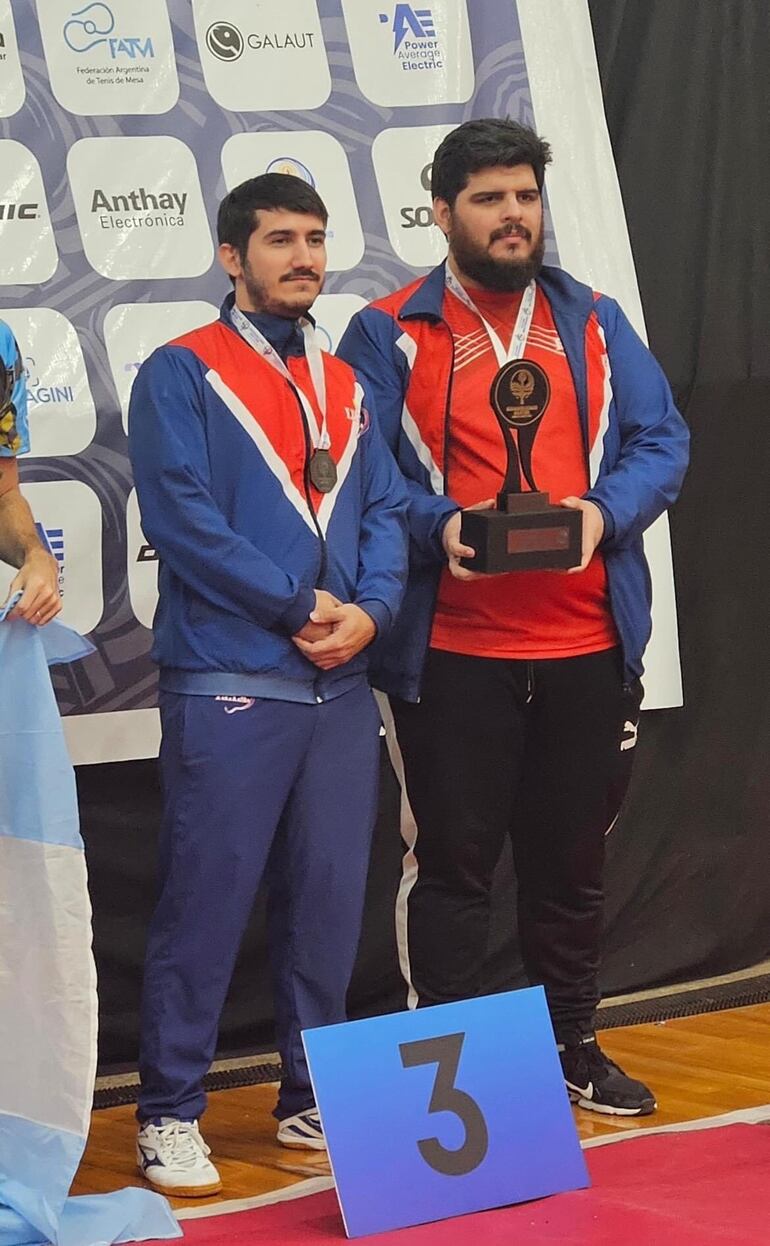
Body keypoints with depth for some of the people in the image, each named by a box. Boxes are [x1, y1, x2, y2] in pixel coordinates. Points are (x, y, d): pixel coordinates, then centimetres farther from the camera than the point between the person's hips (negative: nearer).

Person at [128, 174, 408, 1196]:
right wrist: (300, 602, -13)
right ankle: (170, 1112, 4)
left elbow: (385, 509, 12)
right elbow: (183, 516, -12)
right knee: (206, 901, -4)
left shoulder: (345, 385, 17)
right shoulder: (181, 375, -2)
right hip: (230, 685, -6)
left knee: (328, 900, 10)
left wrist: (370, 610, -7)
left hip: (341, 686, 6)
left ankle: (313, 1098, 21)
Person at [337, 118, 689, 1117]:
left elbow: (660, 442, 6)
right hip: (451, 649, -3)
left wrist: (605, 512, -14)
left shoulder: (594, 324, 12)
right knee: (453, 858, 2)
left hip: (587, 646, 3)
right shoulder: (389, 335, 1)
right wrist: (438, 526, -22)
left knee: (572, 857, 13)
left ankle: (573, 1047, 26)